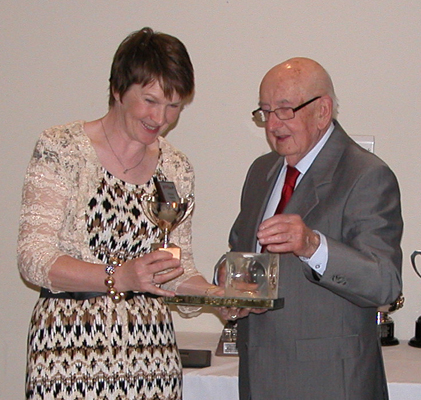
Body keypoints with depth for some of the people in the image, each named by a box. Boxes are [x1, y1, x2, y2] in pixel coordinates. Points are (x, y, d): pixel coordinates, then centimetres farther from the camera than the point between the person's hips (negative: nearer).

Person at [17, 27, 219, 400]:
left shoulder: (177, 169, 11)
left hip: (150, 348, 4)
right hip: (70, 346, -4)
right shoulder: (61, 149, -4)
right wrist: (119, 277, -24)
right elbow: (33, 258, -12)